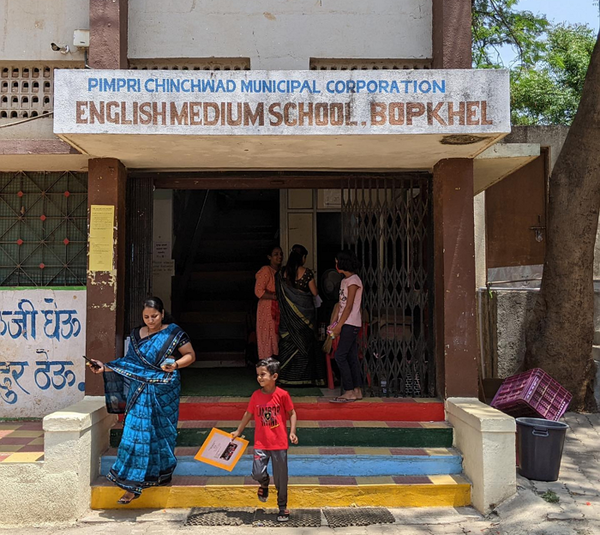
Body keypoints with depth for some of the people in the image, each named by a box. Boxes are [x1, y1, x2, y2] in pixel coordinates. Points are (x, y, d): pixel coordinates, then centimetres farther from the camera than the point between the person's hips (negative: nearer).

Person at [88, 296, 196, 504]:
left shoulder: (174, 333, -2)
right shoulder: (136, 334, 9)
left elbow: (190, 355, 0)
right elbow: (128, 362, 12)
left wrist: (176, 365, -17)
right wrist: (105, 368, 2)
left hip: (164, 392, -3)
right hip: (141, 392, 3)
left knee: (162, 433, 6)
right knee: (136, 434, 0)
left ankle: (164, 472, 28)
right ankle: (133, 485, 8)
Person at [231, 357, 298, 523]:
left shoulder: (282, 395, -10)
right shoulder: (256, 396, -1)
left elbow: (292, 413, 0)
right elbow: (248, 414, 12)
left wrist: (292, 432, -11)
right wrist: (238, 431, 18)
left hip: (279, 443, -2)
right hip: (261, 443, 2)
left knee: (281, 479, 8)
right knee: (257, 473, -12)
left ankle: (282, 507, 30)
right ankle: (264, 483, 26)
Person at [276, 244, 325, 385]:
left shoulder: (282, 272, -1)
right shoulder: (307, 272, -9)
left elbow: (279, 294, 2)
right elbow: (315, 293, -5)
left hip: (288, 313, 3)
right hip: (304, 311, -3)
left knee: (288, 342, 8)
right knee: (305, 343, 7)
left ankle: (287, 376, 9)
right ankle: (305, 376, 10)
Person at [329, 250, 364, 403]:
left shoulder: (353, 280, -12)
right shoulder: (345, 280, 16)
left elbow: (349, 306, -16)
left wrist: (339, 325, -16)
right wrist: (336, 324, 11)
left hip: (351, 324, -9)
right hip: (346, 324, 9)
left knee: (340, 356, -10)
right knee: (352, 357, 9)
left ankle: (349, 392, -6)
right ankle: (357, 390, 14)